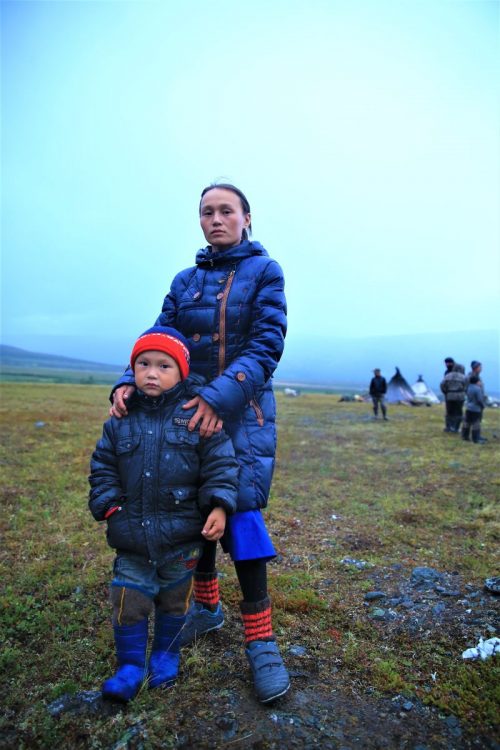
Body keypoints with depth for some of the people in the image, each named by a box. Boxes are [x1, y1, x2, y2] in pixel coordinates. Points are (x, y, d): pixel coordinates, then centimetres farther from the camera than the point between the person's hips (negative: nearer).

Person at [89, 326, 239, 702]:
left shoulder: (197, 415, -10)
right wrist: (107, 503, -4)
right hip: (131, 536, 2)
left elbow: (221, 465, -8)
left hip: (182, 535, -1)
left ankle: (166, 655, 42)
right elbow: (103, 467, 8)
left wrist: (219, 505, -17)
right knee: (128, 602, 8)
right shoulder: (122, 419, 0)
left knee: (174, 601, 18)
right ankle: (131, 665, 31)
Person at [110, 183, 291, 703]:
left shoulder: (264, 271, -2)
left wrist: (221, 395, -25)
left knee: (240, 512, -10)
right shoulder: (185, 281, 10)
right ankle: (207, 607, 32)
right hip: (190, 407, 5)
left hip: (244, 411, -4)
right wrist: (130, 382, -16)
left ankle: (260, 641, 3)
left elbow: (267, 345, -12)